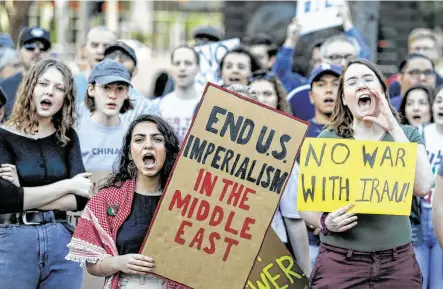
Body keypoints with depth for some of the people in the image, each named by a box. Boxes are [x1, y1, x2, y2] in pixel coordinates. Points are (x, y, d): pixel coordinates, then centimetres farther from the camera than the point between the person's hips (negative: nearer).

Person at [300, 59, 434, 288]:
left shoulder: (407, 135, 6)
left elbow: (422, 187, -11)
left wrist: (394, 128, -11)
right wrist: (325, 222, -18)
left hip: (398, 262, 1)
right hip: (340, 262, -1)